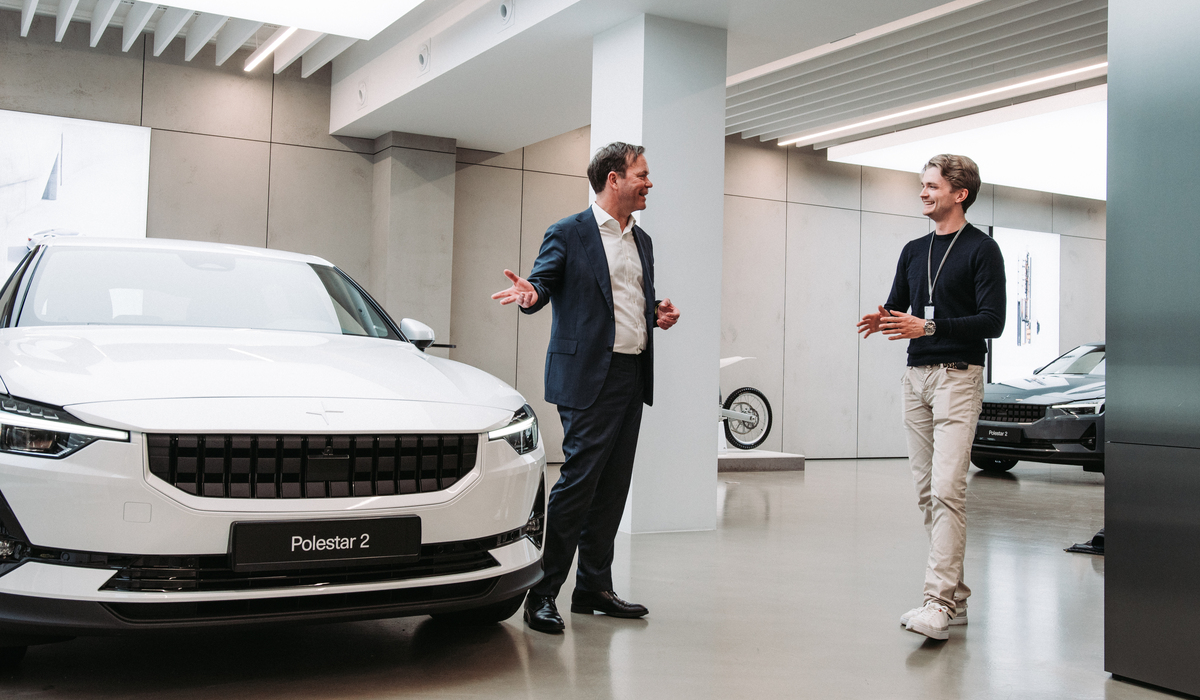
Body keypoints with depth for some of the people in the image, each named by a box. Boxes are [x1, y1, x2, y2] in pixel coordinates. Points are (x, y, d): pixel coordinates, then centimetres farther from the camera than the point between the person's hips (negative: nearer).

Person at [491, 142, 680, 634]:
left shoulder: (642, 240, 19)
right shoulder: (568, 234, -3)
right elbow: (544, 282, -5)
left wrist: (658, 314, 5)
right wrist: (530, 294, -28)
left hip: (634, 375, 7)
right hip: (589, 377, -7)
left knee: (611, 488, 9)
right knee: (579, 481, -9)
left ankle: (594, 588, 19)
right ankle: (541, 594, 0)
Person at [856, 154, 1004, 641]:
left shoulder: (982, 249, -2)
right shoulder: (914, 251, 18)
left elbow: (993, 321, -10)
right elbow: (897, 307, 22)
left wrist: (928, 327, -21)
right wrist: (881, 320, -3)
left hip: (958, 377, -7)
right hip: (916, 377, 7)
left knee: (947, 490, -15)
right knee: (927, 492, 7)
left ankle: (939, 602, -17)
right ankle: (956, 595, 17)